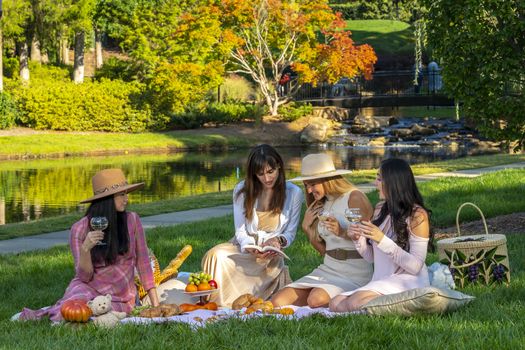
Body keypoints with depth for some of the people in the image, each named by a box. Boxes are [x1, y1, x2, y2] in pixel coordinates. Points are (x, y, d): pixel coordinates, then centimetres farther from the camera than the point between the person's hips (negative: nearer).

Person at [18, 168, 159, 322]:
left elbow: (143, 263, 4)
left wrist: (156, 305, 1)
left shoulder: (132, 220, -3)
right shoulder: (80, 229, -7)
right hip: (89, 288, -1)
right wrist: (85, 249, -27)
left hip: (121, 296, 1)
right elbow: (84, 276, -8)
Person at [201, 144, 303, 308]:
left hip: (271, 257, -1)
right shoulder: (242, 190, 2)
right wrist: (251, 249, -22)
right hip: (243, 249, 1)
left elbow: (290, 233, 6)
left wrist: (279, 240, -19)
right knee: (217, 254, -34)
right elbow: (241, 231, 1)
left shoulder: (293, 193, 0)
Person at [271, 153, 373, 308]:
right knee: (277, 301, -11)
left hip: (355, 274, -7)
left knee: (316, 299, -35)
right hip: (327, 270, 7)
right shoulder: (322, 204, 15)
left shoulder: (355, 198, -9)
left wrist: (343, 233, -27)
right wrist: (306, 227, 6)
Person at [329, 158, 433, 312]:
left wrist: (382, 240, -22)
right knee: (336, 303, -15)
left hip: (408, 281, -8)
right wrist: (359, 239, -5)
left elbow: (415, 266, -16)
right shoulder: (380, 209, 12)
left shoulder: (417, 215, -9)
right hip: (380, 281, 8)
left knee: (356, 302, -30)